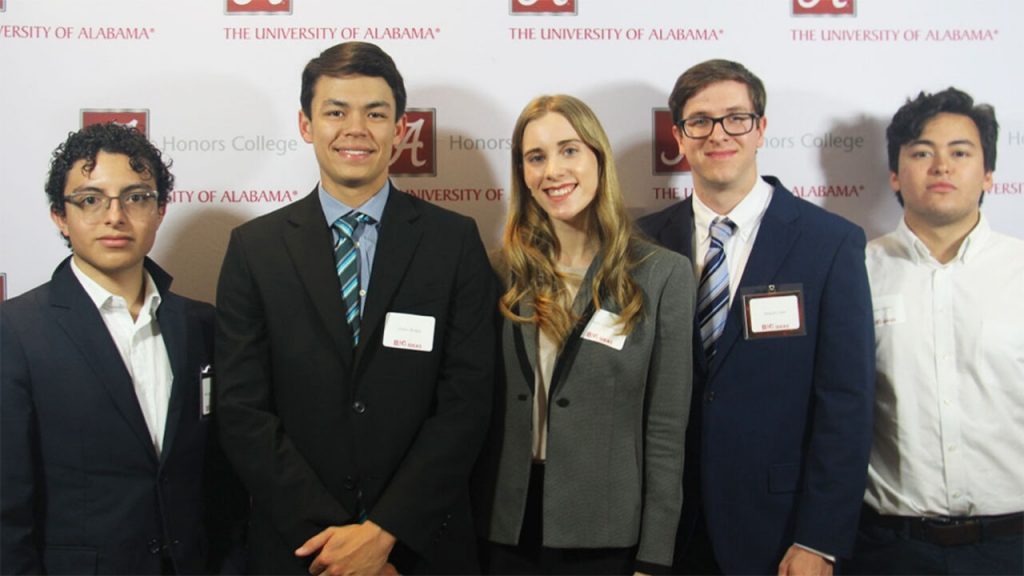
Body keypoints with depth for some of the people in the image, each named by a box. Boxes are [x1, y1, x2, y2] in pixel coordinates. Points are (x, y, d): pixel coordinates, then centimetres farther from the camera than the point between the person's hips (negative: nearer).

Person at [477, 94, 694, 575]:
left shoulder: (664, 274, -6)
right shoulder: (510, 271, 3)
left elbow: (665, 430, -6)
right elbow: (490, 408, 7)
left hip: (608, 536, -2)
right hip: (507, 531, 3)